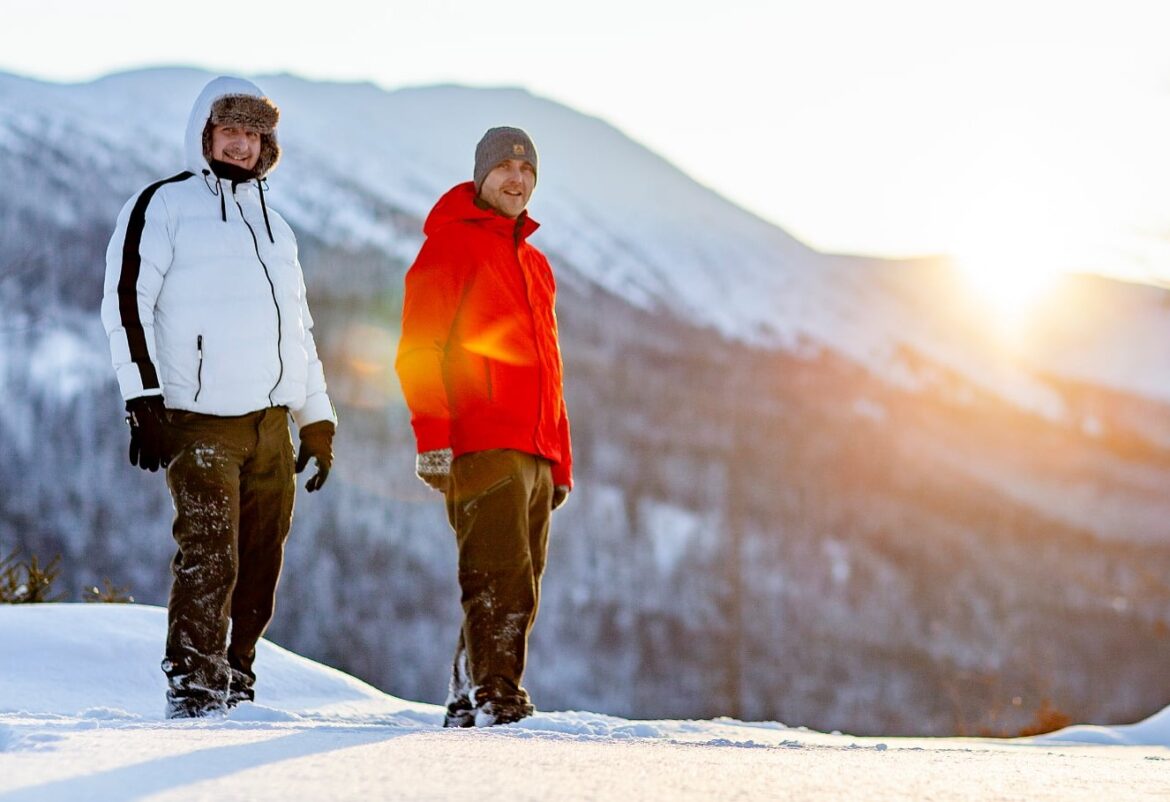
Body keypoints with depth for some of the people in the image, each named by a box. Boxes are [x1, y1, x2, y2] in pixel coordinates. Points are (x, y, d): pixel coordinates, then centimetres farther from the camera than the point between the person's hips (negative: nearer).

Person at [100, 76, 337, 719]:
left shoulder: (274, 227, 24)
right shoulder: (162, 206, 3)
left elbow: (297, 328, 28)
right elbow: (127, 303, -5)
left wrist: (318, 420, 22)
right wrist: (143, 399, -15)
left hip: (271, 423, 6)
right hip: (200, 422, -6)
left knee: (260, 563, 4)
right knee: (209, 554, -15)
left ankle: (234, 678, 14)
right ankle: (191, 683, -8)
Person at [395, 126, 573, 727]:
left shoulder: (535, 265, 25)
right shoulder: (450, 245, 1)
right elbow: (419, 350, -8)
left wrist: (561, 461, 21)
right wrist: (432, 436, -19)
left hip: (535, 454, 8)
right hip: (481, 448, -8)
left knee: (520, 590, 7)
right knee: (500, 579, -14)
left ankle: (468, 703, 13)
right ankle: (494, 697, -14)